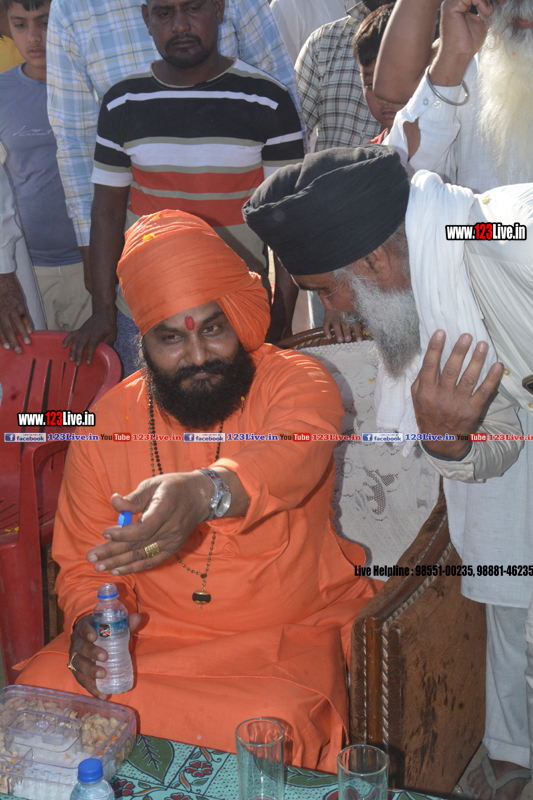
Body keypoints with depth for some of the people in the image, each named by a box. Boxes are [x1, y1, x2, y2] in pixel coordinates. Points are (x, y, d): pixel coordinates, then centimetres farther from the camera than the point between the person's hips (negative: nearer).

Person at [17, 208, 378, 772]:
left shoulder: (296, 381, -9)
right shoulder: (109, 421, 1)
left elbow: (293, 455, -34)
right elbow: (83, 561, 10)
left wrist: (207, 491, -54)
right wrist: (88, 621, -13)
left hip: (285, 636, -3)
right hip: (149, 635, 4)